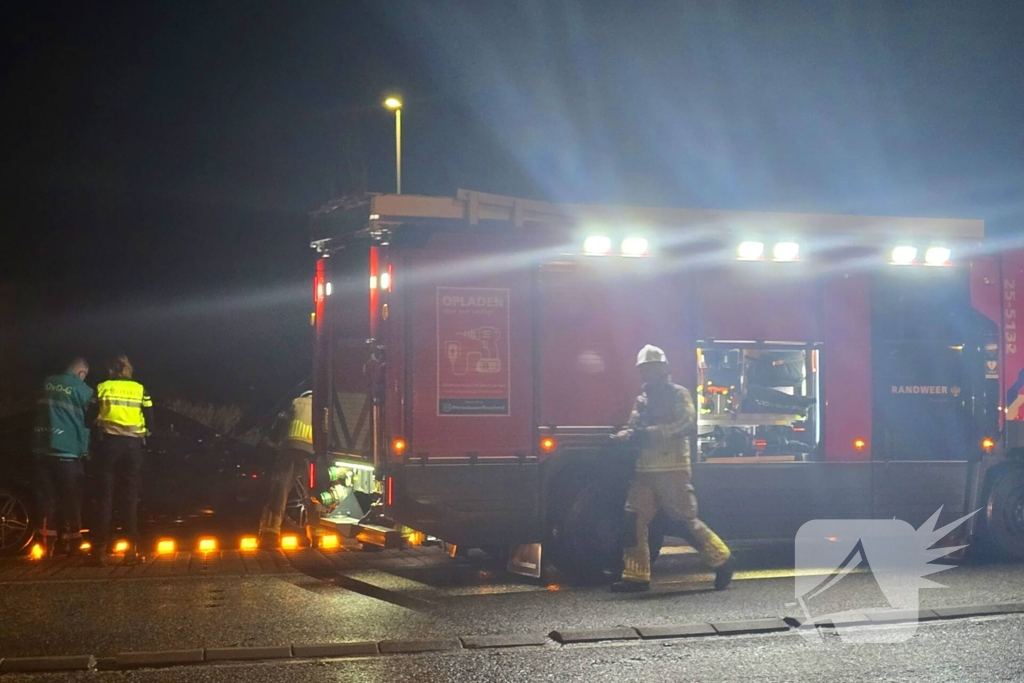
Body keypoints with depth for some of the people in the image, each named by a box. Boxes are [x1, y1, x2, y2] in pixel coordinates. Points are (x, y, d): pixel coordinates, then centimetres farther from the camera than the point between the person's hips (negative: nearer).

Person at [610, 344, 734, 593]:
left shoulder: (678, 394, -2)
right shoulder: (642, 400, 18)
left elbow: (688, 424, -16)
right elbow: (635, 427, 11)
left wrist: (651, 433, -23)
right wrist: (626, 434, -15)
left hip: (673, 469, -6)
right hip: (645, 469, 6)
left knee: (686, 520, -3)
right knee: (634, 520, -1)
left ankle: (721, 560, 14)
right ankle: (636, 575, 3)